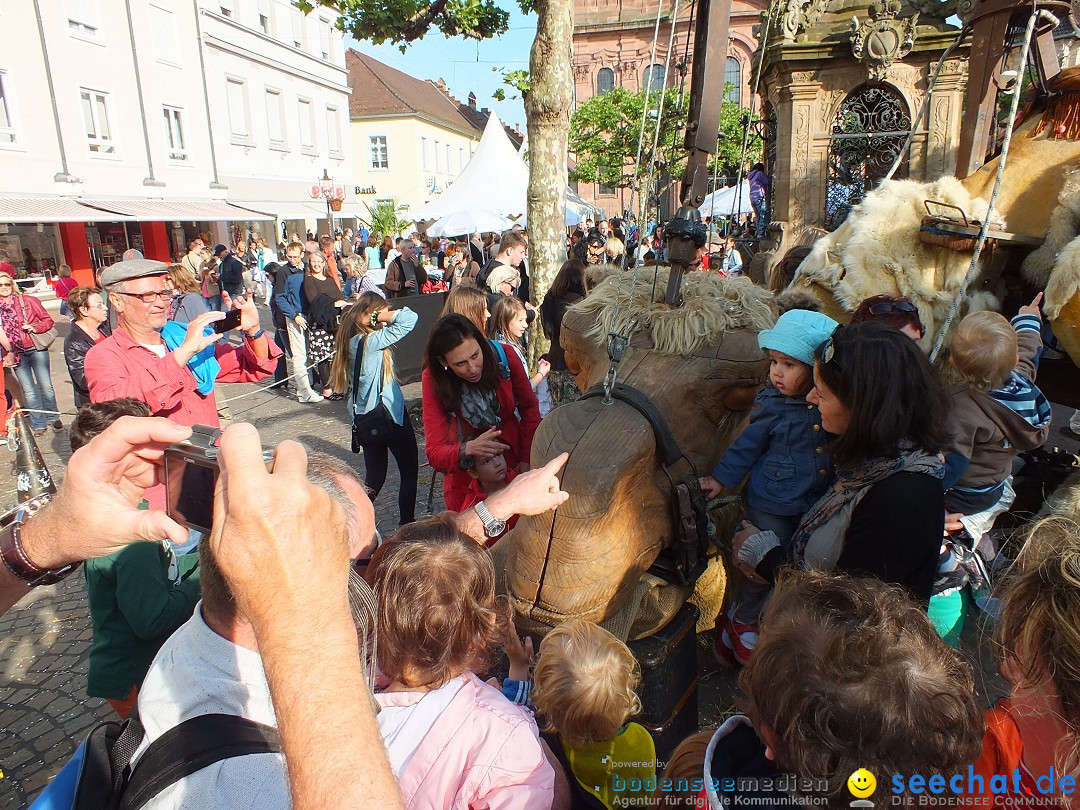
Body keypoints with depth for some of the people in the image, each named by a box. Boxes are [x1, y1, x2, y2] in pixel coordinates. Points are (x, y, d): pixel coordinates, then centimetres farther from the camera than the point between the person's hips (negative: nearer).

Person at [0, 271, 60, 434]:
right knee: (28, 391, 5)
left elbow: (48, 320, 1)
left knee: (46, 386, 2)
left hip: (36, 349, -2)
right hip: (16, 354, 2)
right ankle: (39, 424, 14)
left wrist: (34, 328, -17)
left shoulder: (28, 300, 0)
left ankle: (53, 417, 21)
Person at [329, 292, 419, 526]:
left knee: (375, 474, 17)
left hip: (365, 415, 8)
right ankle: (406, 524, 15)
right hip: (389, 413, -8)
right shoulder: (370, 341, -20)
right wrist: (382, 315, -16)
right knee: (409, 469, 9)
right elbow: (410, 319, -26)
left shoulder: (349, 339, 3)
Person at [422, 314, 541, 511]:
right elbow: (434, 452, -23)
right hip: (465, 471, -1)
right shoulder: (433, 380, -22)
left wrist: (527, 459, -9)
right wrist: (468, 449, -42)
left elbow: (529, 407, -5)